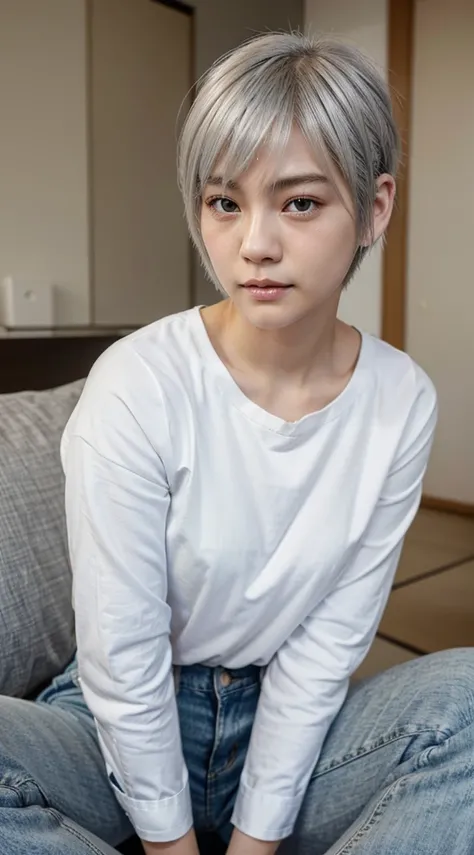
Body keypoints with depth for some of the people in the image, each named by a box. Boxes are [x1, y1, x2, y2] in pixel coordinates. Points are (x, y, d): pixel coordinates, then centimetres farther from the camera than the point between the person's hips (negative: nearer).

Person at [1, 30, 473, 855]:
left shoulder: (401, 400, -11)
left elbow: (329, 643, -9)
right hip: (132, 724, -1)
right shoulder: (138, 385, -21)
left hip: (288, 721, 2)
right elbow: (120, 652, -16)